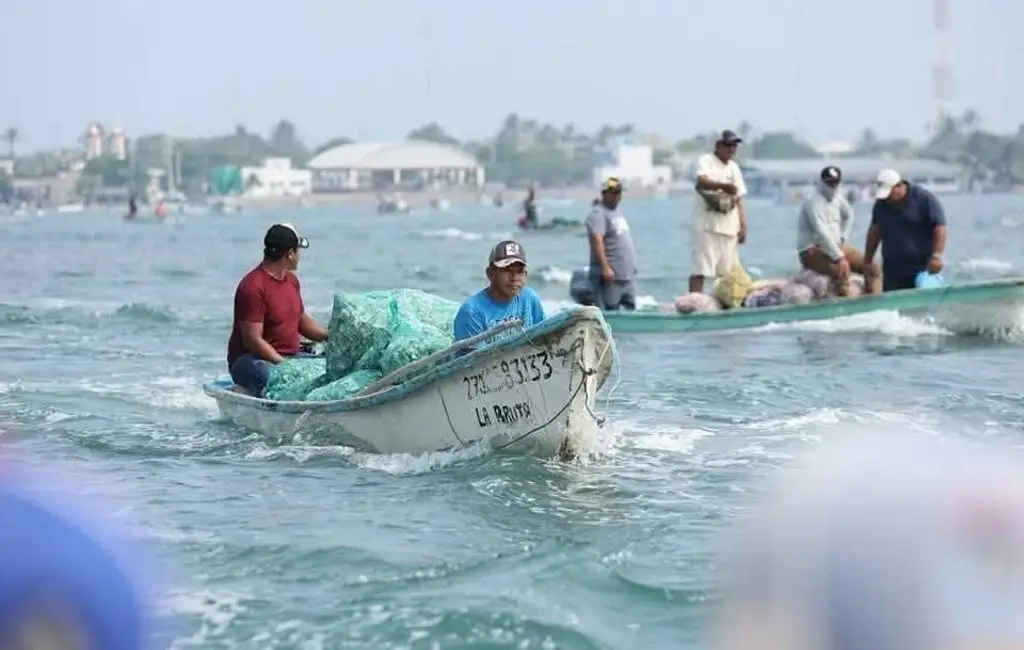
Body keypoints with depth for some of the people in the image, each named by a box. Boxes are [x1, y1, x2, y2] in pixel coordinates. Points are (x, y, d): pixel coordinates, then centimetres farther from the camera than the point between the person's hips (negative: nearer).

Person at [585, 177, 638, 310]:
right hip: (611, 277, -10)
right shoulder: (598, 214, -12)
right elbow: (597, 241, -24)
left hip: (627, 275, 10)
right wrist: (605, 268, -32)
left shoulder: (617, 210, 17)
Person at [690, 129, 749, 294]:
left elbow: (739, 199, 19)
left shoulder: (734, 167, 18)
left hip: (730, 230, 6)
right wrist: (724, 186, -39)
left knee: (728, 273, 4)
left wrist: (743, 226, 9)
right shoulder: (706, 161, -2)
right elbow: (701, 181, -23)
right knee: (700, 270, -12)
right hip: (706, 227, -6)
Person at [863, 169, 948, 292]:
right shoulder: (881, 204, 9)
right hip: (892, 270, 5)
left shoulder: (925, 199, -8)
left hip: (921, 268, -5)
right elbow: (874, 231, 18)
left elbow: (939, 228, -11)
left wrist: (936, 256, -20)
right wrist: (867, 262, 20)